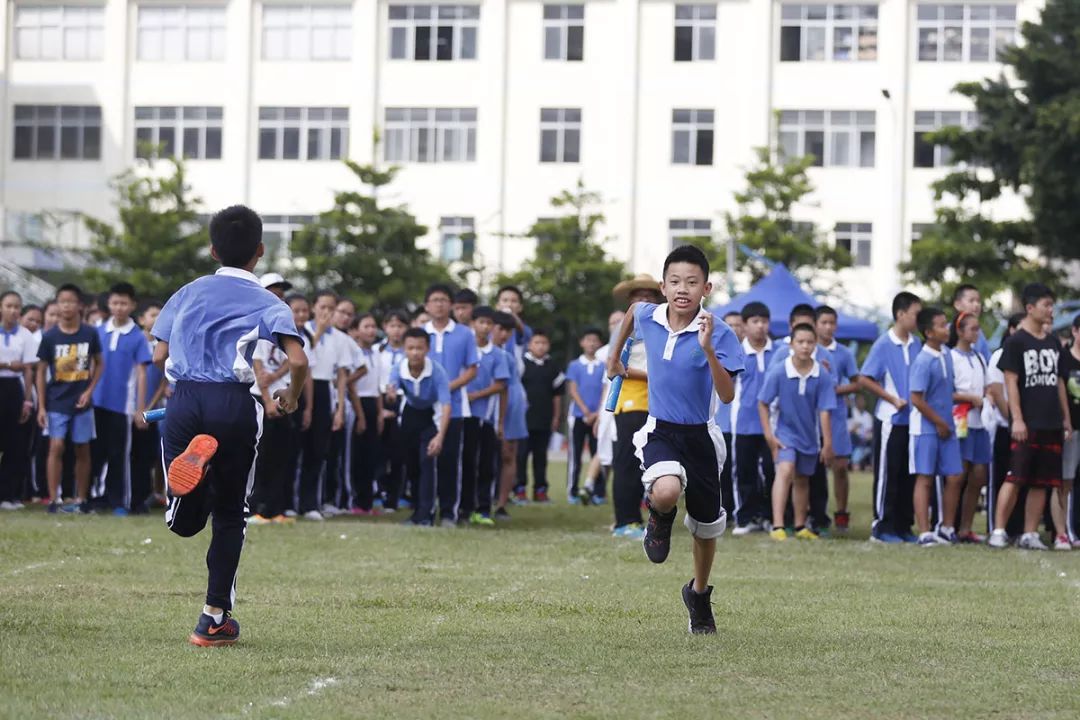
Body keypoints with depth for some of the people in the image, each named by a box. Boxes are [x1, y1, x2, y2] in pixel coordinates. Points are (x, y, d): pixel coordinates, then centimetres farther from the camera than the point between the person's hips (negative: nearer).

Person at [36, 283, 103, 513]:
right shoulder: (50, 337, -3)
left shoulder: (90, 334, -1)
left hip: (82, 402, 1)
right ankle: (53, 500, -8)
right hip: (57, 403, -1)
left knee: (82, 450, 6)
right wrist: (41, 406, -2)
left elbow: (99, 364, 10)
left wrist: (90, 391, -4)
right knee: (56, 447, -10)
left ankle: (81, 500, 15)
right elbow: (41, 372, 2)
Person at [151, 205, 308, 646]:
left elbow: (159, 357, 12)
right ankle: (215, 618, 8)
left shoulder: (187, 294, 15)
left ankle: (193, 469, -30)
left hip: (184, 399, 2)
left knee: (184, 522, 5)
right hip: (234, 405, -2)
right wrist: (292, 398, 12)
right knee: (229, 514, 12)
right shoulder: (265, 303, 5)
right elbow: (298, 361, -9)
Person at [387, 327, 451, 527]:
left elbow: (446, 405, -35)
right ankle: (418, 510, 24)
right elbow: (392, 385, -38)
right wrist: (391, 392, -65)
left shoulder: (437, 372, -32)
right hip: (410, 413, 4)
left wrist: (440, 436, -46)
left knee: (426, 461, -18)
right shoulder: (399, 369, -22)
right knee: (411, 465, 7)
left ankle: (426, 514, -17)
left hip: (432, 415, -4)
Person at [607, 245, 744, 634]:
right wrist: (615, 356, 30)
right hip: (660, 431, 0)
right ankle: (660, 519, 6)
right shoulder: (648, 316, -7)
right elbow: (632, 310, 20)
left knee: (706, 526, 14)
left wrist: (708, 349, -37)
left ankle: (699, 594, 42)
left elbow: (727, 395, -25)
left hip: (701, 436, 0)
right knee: (666, 492, -32)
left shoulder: (718, 332, -17)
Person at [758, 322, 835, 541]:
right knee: (785, 470, -24)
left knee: (802, 480, 18)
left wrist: (827, 443, -8)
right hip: (785, 432, -3)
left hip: (810, 436, 3)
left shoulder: (822, 376, -13)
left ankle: (800, 526, 34)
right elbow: (763, 403, -7)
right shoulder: (778, 372, -17)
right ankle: (777, 526, -31)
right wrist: (769, 435, -10)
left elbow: (824, 411, -10)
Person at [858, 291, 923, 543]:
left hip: (913, 419, 5)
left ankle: (903, 526, 15)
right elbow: (864, 380, -8)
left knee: (909, 475, 8)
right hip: (890, 419, -5)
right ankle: (882, 526, 5)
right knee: (887, 475, -1)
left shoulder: (916, 345, 7)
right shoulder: (883, 345, -9)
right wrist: (893, 399, -12)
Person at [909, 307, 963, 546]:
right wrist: (940, 423, -11)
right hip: (926, 429, -7)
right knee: (925, 479, -2)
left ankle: (947, 528, 18)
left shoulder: (946, 354, 7)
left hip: (946, 427, 7)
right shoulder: (923, 361, -17)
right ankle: (924, 533, 0)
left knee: (954, 477, 6)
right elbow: (917, 399, -18)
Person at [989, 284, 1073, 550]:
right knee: (1014, 478, -9)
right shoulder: (1016, 342, -5)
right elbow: (1011, 382, -9)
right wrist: (1017, 419, -16)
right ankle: (998, 531, -6)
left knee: (1041, 483, 5)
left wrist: (1066, 418, 16)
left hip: (1051, 425, 6)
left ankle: (1029, 535, 9)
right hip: (1026, 425, -6)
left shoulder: (1053, 343, 14)